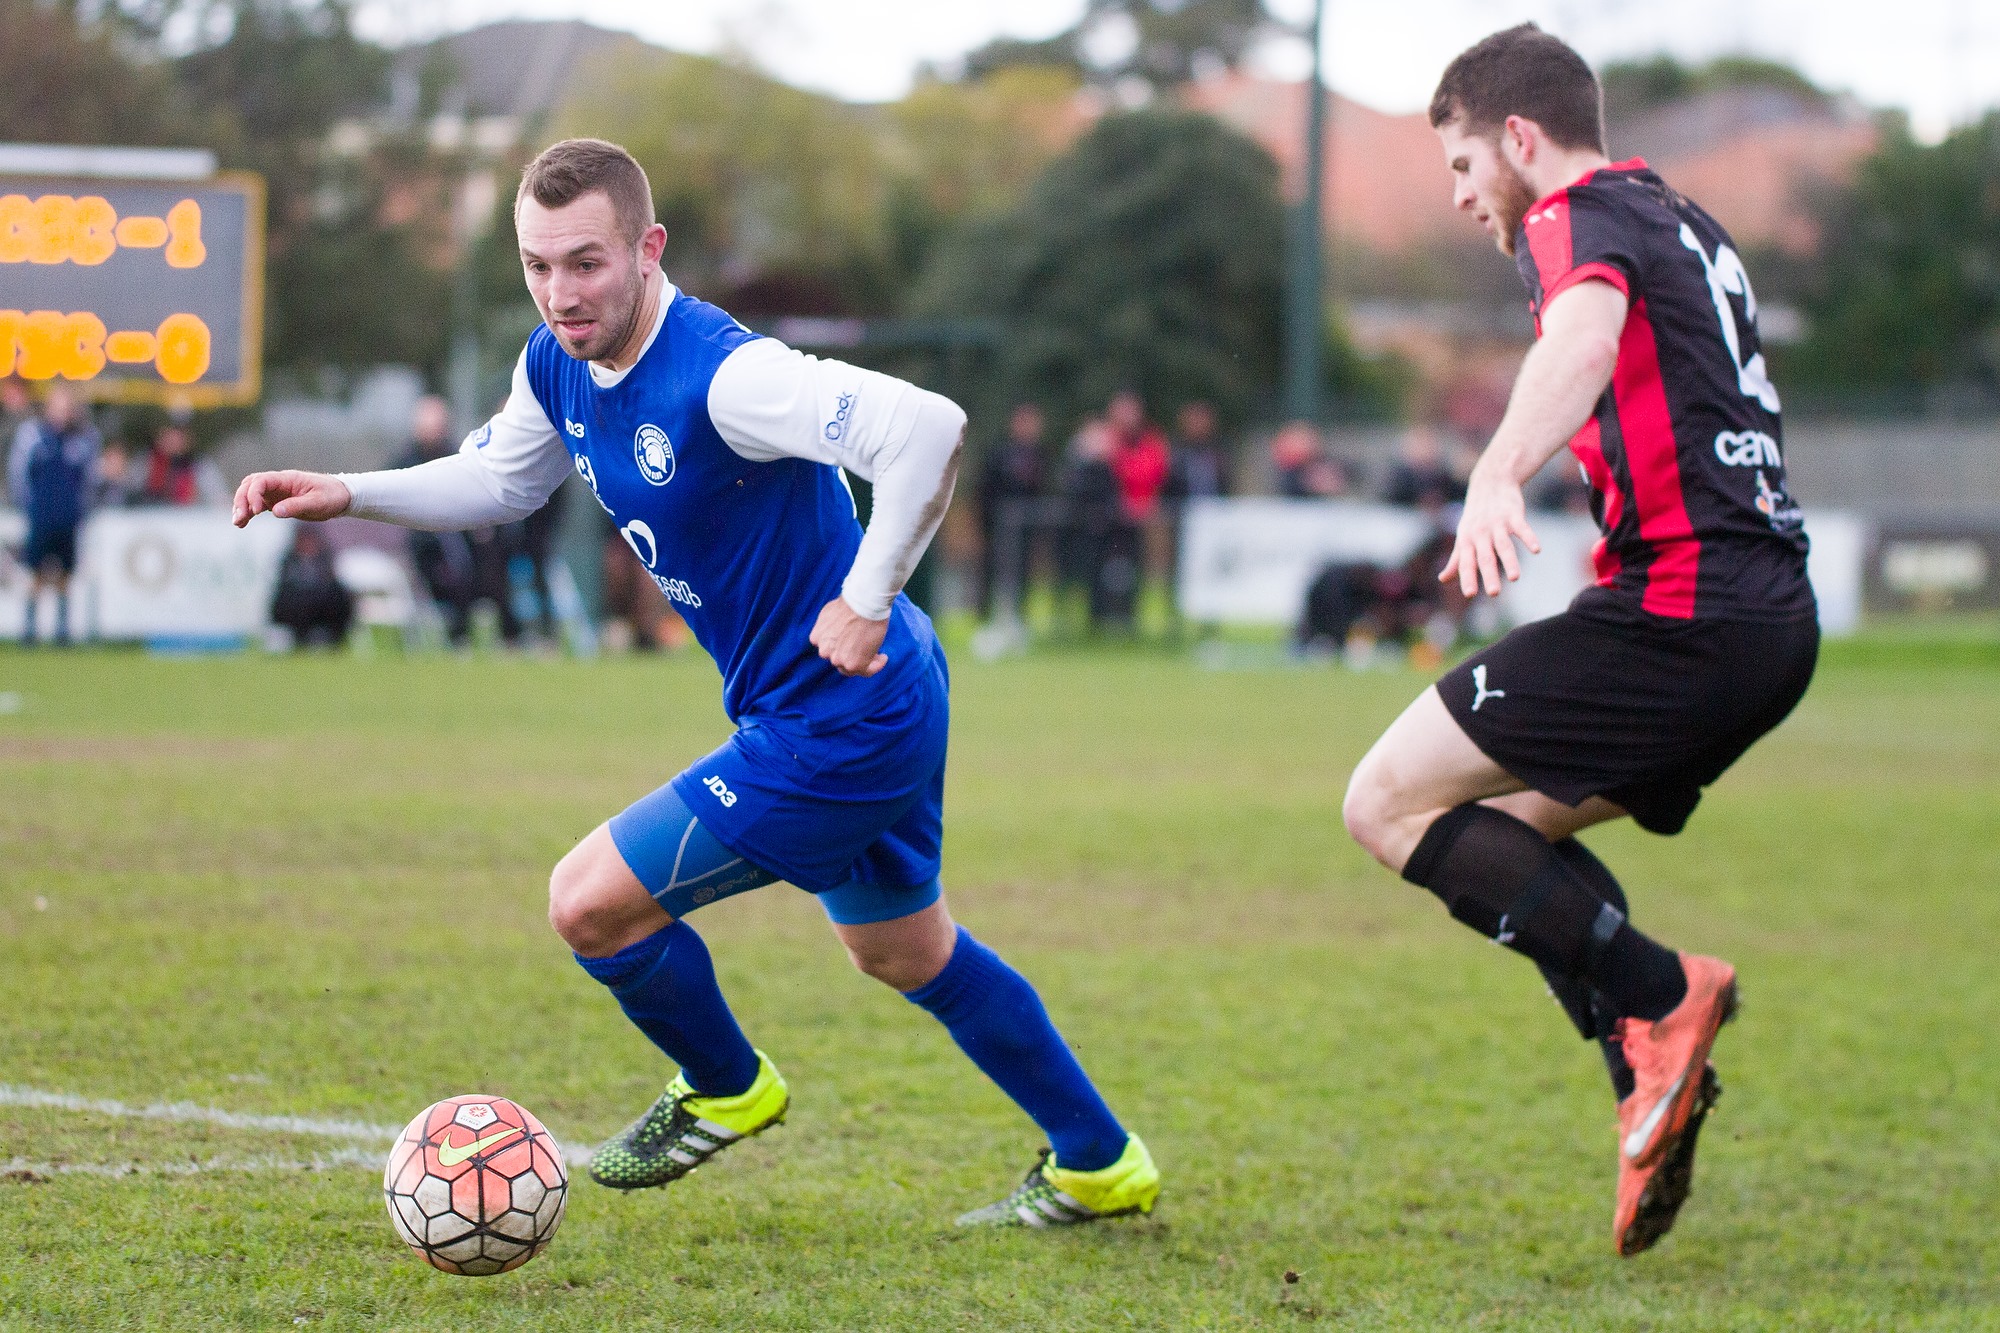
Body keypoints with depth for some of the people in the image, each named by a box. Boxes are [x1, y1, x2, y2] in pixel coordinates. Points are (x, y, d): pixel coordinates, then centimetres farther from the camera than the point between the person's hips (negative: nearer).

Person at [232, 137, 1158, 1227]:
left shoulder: (721, 374, -29)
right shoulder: (557, 367, -1)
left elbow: (929, 428, -38)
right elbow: (500, 481, 20)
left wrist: (866, 602, -31)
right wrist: (347, 495, 7)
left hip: (835, 727, -10)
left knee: (590, 902, -6)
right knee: (902, 954, 26)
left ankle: (725, 1092, 22)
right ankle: (1098, 1166, 40)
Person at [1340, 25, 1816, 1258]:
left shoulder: (1581, 214, -5)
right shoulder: (1686, 224, 23)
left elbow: (1587, 332, -29)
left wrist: (1498, 478, -46)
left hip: (1677, 610, -10)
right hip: (1775, 614, 10)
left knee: (1391, 806, -5)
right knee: (1505, 827, 21)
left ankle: (1661, 995, -12)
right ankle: (1654, 1075, 5)